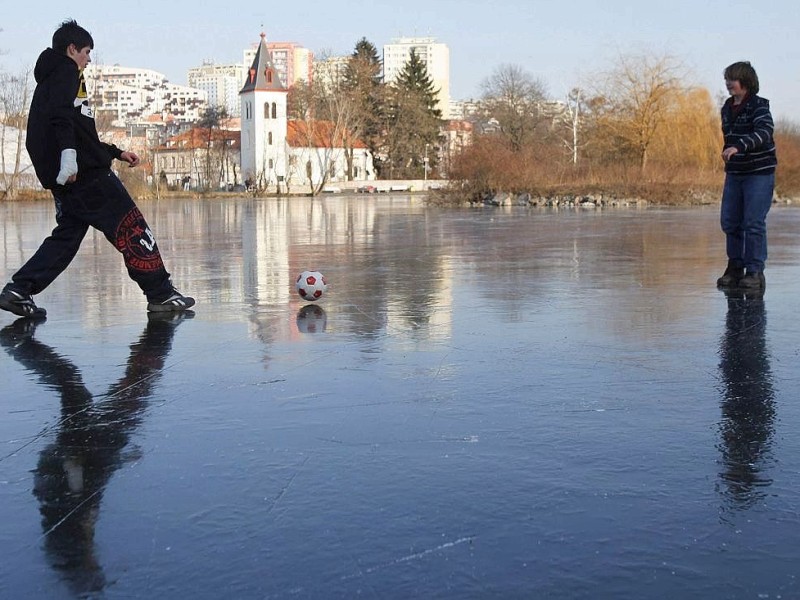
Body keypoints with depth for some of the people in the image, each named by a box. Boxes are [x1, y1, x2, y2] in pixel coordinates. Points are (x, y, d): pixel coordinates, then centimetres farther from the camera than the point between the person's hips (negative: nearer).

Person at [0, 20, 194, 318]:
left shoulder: (50, 78, 28)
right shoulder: (66, 71, -1)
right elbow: (60, 115, -21)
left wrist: (116, 153, 31)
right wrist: (68, 154, -30)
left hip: (63, 177, 10)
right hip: (85, 172, -10)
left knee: (68, 234, 12)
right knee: (130, 226, -5)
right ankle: (161, 294, -3)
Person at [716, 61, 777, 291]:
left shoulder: (759, 106, -10)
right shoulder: (727, 108, 11)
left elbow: (764, 132, -27)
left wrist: (738, 147, -39)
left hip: (759, 172, -7)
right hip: (734, 173, 7)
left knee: (754, 223, -8)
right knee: (729, 221, 6)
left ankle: (755, 272, -3)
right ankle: (735, 268, 16)